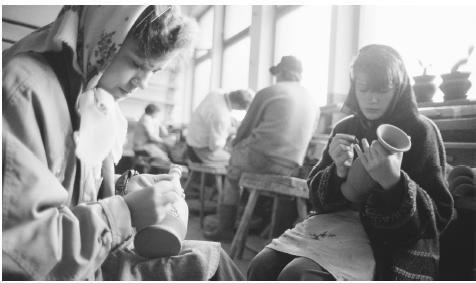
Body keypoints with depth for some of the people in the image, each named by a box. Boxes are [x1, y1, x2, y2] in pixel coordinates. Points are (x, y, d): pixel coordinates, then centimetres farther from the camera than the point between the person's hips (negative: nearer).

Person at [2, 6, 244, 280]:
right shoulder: (22, 88, -21)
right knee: (208, 261, -12)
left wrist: (127, 185, -1)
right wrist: (126, 213, -24)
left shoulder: (97, 98, 7)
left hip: (90, 255, 8)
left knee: (209, 259, 4)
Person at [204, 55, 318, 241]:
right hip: (291, 167, 5)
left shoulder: (268, 92, -1)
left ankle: (225, 228, 22)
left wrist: (236, 145, 23)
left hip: (262, 159, -4)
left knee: (233, 166, 22)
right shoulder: (311, 102, 15)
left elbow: (245, 129, 5)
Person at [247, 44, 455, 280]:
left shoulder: (420, 130, -3)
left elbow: (440, 216, -8)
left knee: (296, 276, -27)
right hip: (337, 221, 5)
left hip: (387, 239, -4)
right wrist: (339, 171, -15)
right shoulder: (345, 128, 9)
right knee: (262, 266, -16)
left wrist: (393, 181, -27)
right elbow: (317, 196, 7)